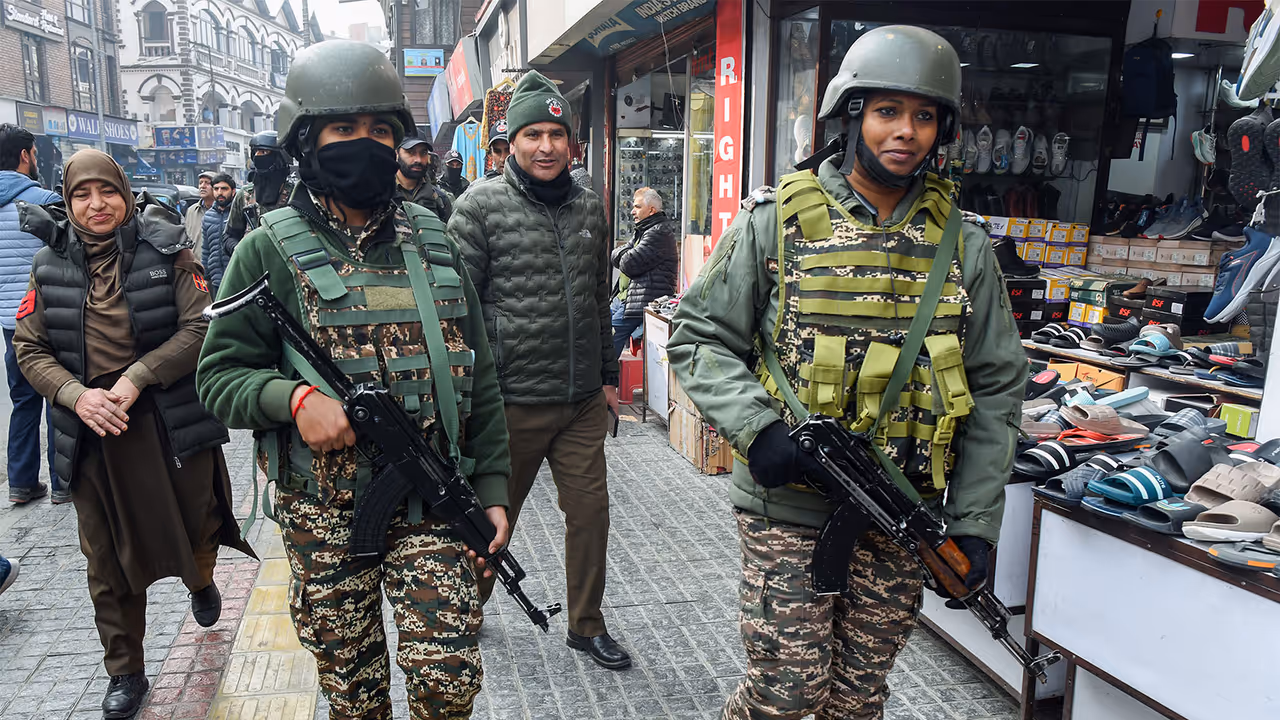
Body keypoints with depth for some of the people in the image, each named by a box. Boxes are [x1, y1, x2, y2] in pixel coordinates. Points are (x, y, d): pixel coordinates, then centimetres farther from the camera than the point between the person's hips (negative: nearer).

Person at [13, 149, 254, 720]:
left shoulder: (165, 250, -5)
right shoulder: (50, 265, 3)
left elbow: (200, 326, -11)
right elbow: (29, 348, 4)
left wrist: (136, 377, -19)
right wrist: (77, 394, -14)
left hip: (173, 423, -2)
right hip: (92, 432, 2)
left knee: (197, 528, 12)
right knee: (109, 564, 10)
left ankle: (201, 582, 50)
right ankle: (124, 673, 28)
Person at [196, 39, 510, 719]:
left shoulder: (433, 241, 5)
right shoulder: (272, 249, -3)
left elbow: (479, 375, 8)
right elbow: (220, 374, -2)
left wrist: (493, 486, 5)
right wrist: (293, 396, -22)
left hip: (430, 504, 2)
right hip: (323, 511, -1)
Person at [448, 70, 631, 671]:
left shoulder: (590, 207, 9)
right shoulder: (481, 204, -7)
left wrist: (608, 374, 16)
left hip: (583, 399, 5)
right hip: (513, 400, -4)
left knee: (590, 509, 9)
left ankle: (586, 626, 28)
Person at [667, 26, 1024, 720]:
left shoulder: (961, 243, 6)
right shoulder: (776, 221, -3)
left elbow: (994, 390, 8)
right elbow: (698, 337, -2)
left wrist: (976, 523, 3)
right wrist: (755, 427, -18)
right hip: (789, 506, -3)